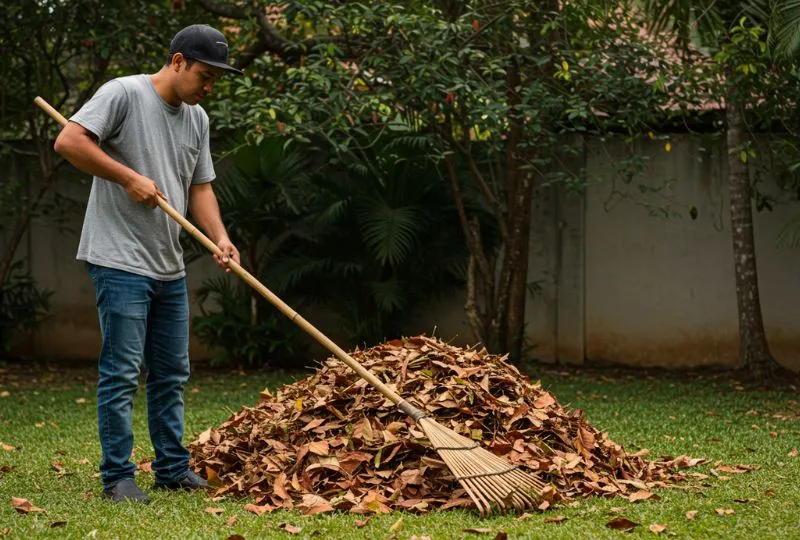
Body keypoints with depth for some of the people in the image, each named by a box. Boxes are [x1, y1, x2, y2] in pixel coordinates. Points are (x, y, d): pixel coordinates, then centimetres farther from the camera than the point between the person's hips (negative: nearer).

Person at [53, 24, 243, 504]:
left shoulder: (197, 119, 14)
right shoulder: (125, 94, -10)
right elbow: (68, 141, -18)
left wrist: (220, 237, 0)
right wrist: (130, 177, -18)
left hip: (170, 267, 8)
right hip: (120, 263, -8)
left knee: (172, 374, 14)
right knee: (122, 374, -6)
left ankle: (173, 469, 23)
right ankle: (118, 478, -1)